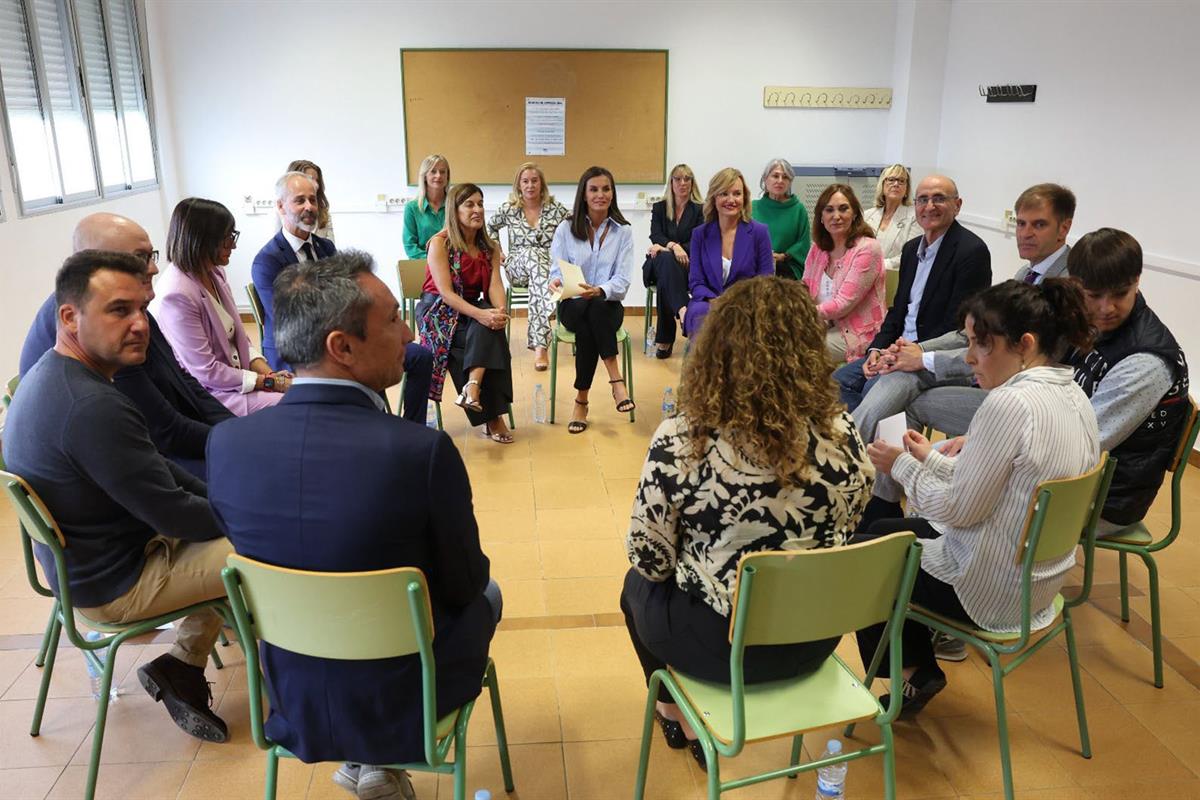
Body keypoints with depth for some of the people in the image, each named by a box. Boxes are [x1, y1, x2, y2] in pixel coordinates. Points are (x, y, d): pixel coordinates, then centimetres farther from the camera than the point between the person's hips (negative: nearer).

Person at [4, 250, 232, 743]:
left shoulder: (47, 375, 1)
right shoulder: (92, 407, -32)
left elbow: (152, 466, 10)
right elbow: (175, 516, -24)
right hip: (116, 584, -10)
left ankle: (183, 663, 17)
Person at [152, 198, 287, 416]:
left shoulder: (214, 273, 4)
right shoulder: (177, 295, -21)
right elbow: (205, 372, -20)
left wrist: (269, 373, -5)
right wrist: (270, 382, -17)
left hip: (238, 375, 8)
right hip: (208, 394, -8)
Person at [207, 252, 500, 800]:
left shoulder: (227, 443, -16)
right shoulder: (423, 451, -30)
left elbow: (255, 557, 1)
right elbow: (464, 586, -15)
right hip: (404, 706, -4)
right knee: (485, 595, 26)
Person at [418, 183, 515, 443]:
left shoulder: (490, 247, 7)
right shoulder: (440, 243, -10)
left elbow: (495, 285, -7)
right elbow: (445, 292, -20)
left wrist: (500, 311, -31)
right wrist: (481, 315, -35)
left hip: (471, 310, 5)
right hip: (439, 312, -4)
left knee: (491, 326, -32)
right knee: (488, 336, -30)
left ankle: (473, 388, -48)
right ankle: (492, 417, -31)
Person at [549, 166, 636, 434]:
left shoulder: (623, 231, 4)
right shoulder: (566, 228, 5)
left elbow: (622, 281, -7)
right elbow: (557, 272, 0)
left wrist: (599, 290, -30)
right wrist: (556, 283, -27)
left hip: (607, 305, 0)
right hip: (572, 305, 0)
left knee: (596, 306, -37)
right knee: (584, 312, -37)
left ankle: (581, 401, -34)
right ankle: (616, 380, -32)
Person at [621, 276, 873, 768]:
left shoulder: (680, 442, -24)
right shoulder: (840, 431, -14)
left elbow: (649, 557, -15)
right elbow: (846, 524, 2)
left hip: (720, 644, -4)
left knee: (638, 586, 29)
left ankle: (679, 714, 44)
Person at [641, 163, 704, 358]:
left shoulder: (700, 210, 9)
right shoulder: (659, 208, 16)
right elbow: (655, 237, 0)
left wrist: (664, 247, -17)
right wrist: (673, 246, -25)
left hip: (688, 265, -1)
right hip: (660, 264, 1)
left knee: (665, 281, -36)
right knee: (666, 260, -38)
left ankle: (664, 339, -36)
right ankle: (684, 313, -60)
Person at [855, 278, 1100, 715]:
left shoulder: (1009, 405, -28)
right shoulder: (1073, 395, 1)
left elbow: (958, 510, -22)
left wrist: (902, 466, -9)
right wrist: (931, 458, 6)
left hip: (992, 591, -9)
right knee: (882, 531, 24)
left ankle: (908, 674, 28)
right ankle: (918, 668, 30)